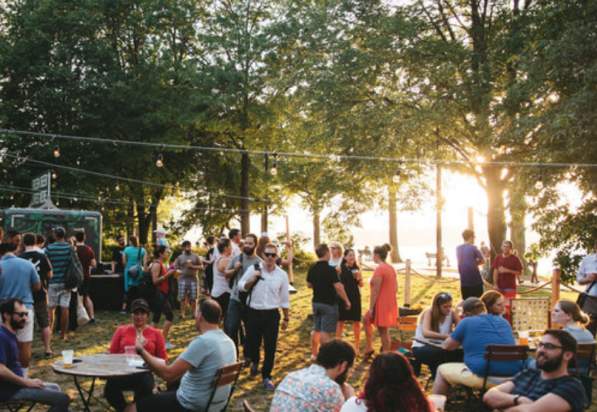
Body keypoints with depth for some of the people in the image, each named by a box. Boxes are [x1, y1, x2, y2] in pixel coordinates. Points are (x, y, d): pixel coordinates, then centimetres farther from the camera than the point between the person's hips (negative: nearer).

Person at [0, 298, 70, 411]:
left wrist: (27, 380, 8)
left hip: (16, 384, 11)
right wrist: (27, 382, -18)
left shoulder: (9, 335, 12)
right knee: (62, 399, -15)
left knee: (55, 388, 26)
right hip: (10, 389, -11)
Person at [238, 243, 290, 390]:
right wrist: (253, 279, -16)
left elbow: (284, 299, 7)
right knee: (252, 343, 12)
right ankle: (255, 361, 46)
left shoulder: (282, 274, 0)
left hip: (271, 314, 0)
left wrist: (286, 318, 9)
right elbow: (241, 286, 2)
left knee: (270, 347, 2)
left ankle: (266, 376, 19)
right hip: (254, 313, 0)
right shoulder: (253, 269, -2)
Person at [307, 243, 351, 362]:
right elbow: (338, 287, -21)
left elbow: (309, 284, 14)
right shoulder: (330, 269, -19)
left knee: (316, 329, 15)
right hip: (329, 303, -7)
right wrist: (346, 300, -11)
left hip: (316, 302, 7)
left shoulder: (312, 268, 3)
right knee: (326, 331, -3)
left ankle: (314, 354, 23)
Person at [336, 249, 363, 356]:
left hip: (355, 298, 2)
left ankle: (357, 346, 16)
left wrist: (359, 278, -10)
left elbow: (361, 285, 7)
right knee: (340, 321, 4)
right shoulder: (340, 268, -4)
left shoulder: (357, 268, 4)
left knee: (356, 322, 6)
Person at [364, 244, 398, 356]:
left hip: (381, 305, -9)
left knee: (383, 332, 0)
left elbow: (375, 291, -19)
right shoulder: (391, 268, 10)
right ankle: (369, 348, 22)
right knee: (367, 320, 22)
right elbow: (395, 288, 13)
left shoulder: (379, 269, -17)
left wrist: (371, 308, -15)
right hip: (391, 304, 9)